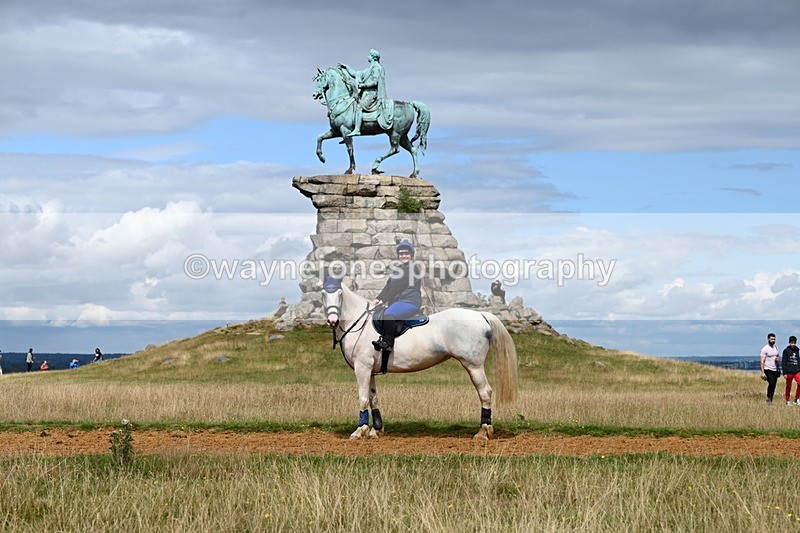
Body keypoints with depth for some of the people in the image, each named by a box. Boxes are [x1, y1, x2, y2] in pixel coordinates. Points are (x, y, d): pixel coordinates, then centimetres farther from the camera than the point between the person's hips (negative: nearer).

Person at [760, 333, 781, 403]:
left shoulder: (776, 348, 12)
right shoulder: (765, 349, -9)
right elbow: (762, 361, -12)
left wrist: (778, 359, 0)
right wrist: (762, 373, -18)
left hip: (775, 370, 7)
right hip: (768, 370, -7)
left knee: (773, 386, 4)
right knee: (772, 383, -23)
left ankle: (770, 401, 10)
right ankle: (768, 398, -9)